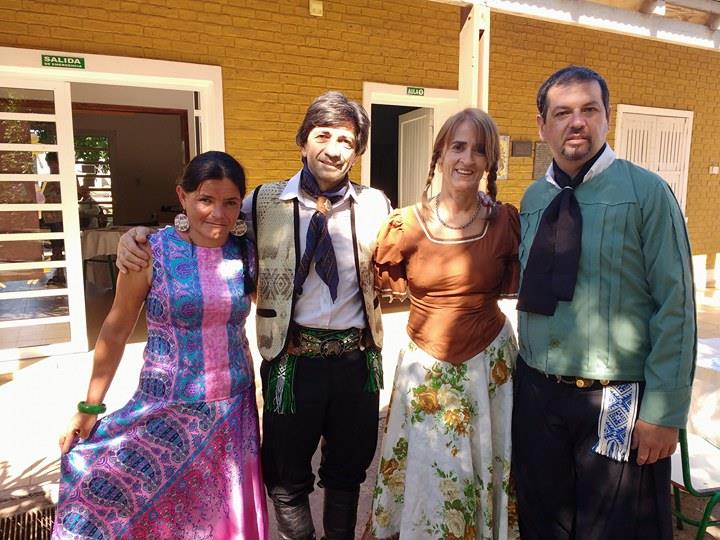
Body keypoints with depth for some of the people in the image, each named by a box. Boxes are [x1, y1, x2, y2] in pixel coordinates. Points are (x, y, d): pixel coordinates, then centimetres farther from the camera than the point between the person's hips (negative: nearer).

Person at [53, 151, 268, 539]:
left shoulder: (247, 253, -4)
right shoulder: (151, 252, -11)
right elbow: (116, 329, -3)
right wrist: (89, 407, 0)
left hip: (233, 411, 3)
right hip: (166, 409, -2)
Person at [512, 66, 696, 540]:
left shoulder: (647, 193, -10)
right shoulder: (533, 199, 5)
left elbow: (676, 306, -12)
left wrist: (665, 410, -13)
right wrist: (528, 373, 5)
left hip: (618, 405, -4)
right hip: (536, 396, 5)